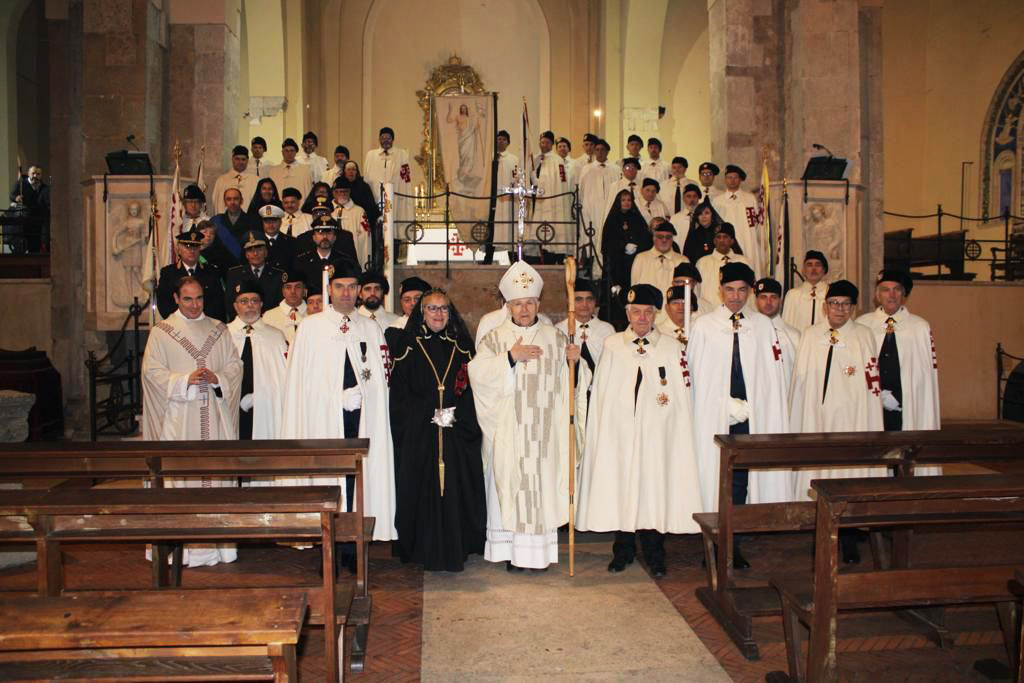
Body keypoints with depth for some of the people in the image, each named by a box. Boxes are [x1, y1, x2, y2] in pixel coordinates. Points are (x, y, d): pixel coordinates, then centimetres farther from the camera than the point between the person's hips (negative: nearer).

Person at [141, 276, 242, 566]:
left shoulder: (218, 330, 13)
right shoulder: (161, 332, 6)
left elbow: (235, 366, 9)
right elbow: (152, 371, -2)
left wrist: (217, 378, -11)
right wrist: (185, 380, -15)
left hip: (214, 414, 2)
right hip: (179, 418, -2)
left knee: (217, 470, 1)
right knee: (181, 472, -5)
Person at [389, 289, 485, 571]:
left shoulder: (461, 345, 10)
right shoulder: (407, 344, 3)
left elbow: (471, 387, 8)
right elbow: (399, 390, 0)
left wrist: (457, 416, -5)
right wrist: (428, 415, -7)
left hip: (457, 432, 2)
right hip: (418, 433, -1)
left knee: (455, 488, 2)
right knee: (422, 489, 1)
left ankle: (456, 548, 12)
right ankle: (424, 550, 12)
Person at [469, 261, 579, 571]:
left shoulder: (555, 337, 9)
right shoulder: (495, 338, 5)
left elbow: (565, 380, 15)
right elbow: (476, 371, -10)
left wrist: (573, 358, -5)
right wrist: (511, 356, -15)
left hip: (543, 430, 1)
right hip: (508, 429, -1)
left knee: (542, 482, 2)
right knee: (510, 483, 0)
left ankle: (540, 550, 11)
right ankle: (511, 550, 9)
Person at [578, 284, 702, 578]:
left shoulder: (673, 348, 3)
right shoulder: (612, 345, 6)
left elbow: (681, 396, 2)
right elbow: (601, 393, 7)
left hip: (657, 433, -1)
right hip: (619, 432, 1)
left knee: (654, 490, 2)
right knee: (620, 490, 6)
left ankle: (654, 555, 17)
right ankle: (623, 551, 22)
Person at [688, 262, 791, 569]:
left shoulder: (763, 326, 9)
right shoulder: (703, 325, 4)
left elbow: (773, 374, 8)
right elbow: (695, 372, 2)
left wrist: (747, 406, 0)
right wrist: (728, 405, -3)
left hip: (750, 416, 2)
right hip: (714, 417, -1)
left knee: (741, 479, 2)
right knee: (713, 478, -2)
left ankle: (731, 544, 13)